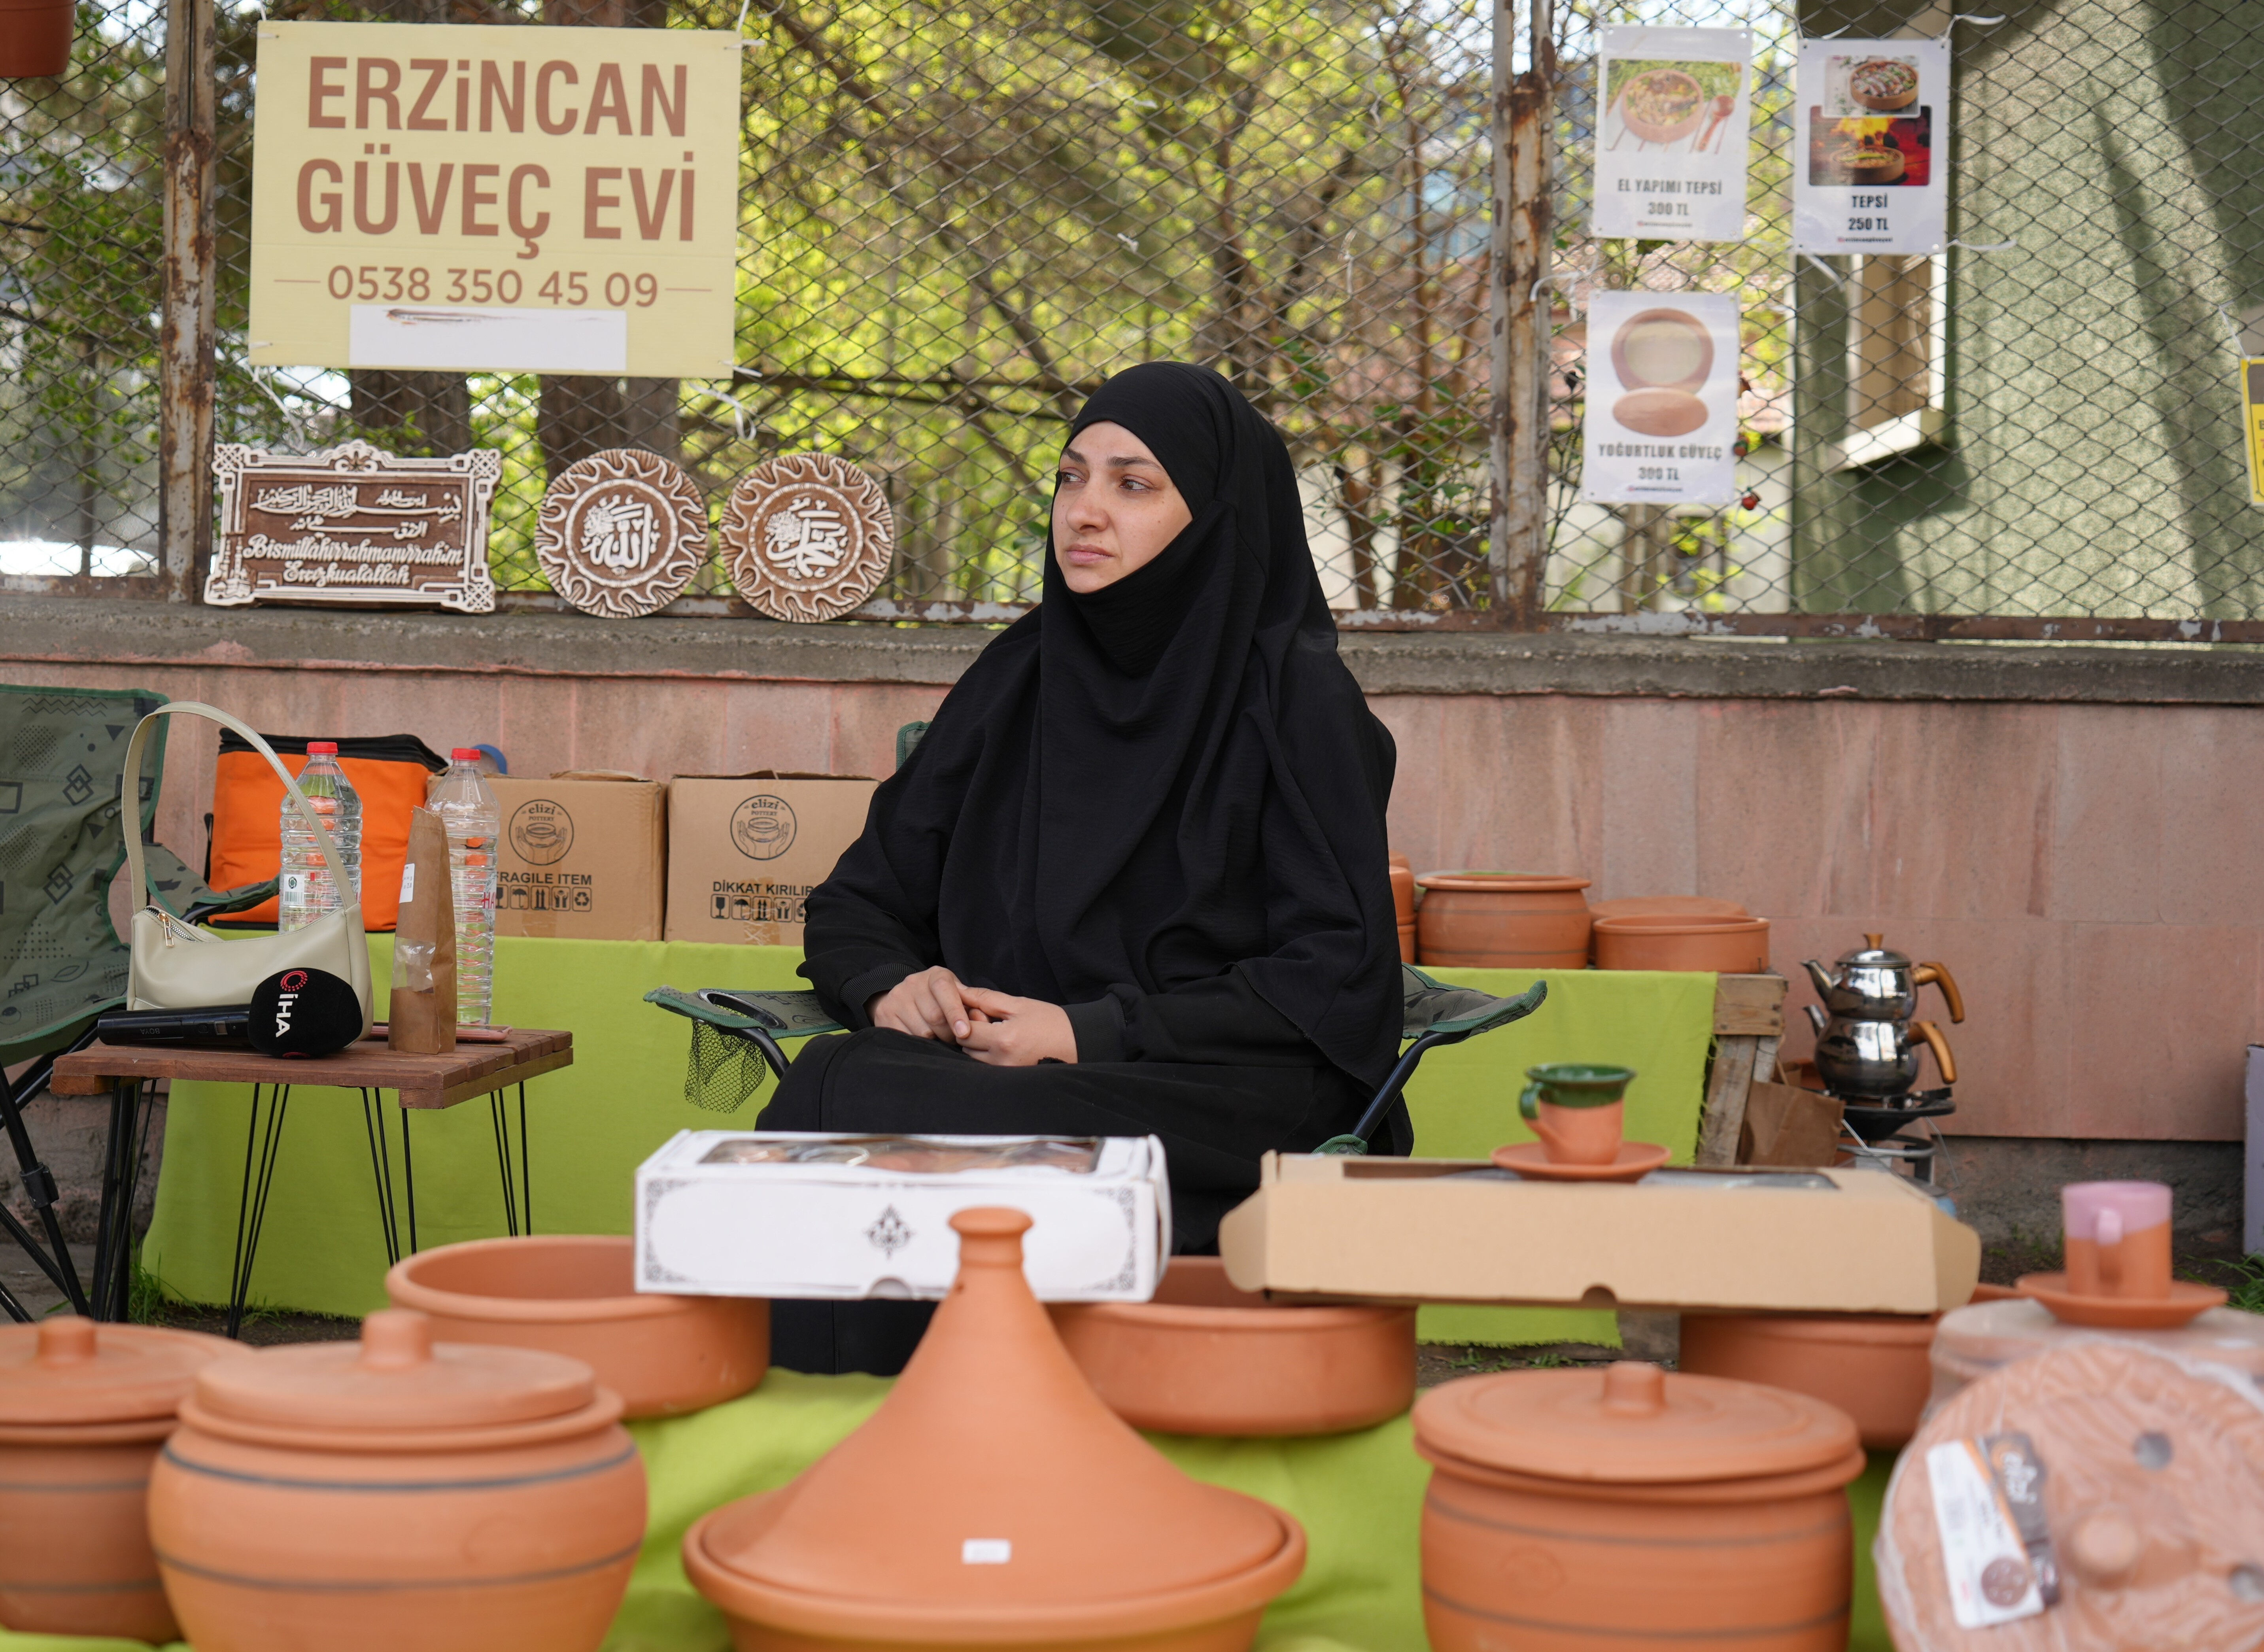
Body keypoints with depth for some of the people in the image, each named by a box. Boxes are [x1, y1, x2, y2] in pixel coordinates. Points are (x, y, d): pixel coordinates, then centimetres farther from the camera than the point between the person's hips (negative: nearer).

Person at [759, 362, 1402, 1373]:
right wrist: (892, 984, -5)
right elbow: (858, 901, 20)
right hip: (1007, 1061, 5)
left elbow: (1336, 981, -7)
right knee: (840, 1086, -30)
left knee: (862, 1107, -32)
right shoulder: (1018, 677, 15)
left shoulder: (1295, 698, 0)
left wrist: (1093, 1030, -15)